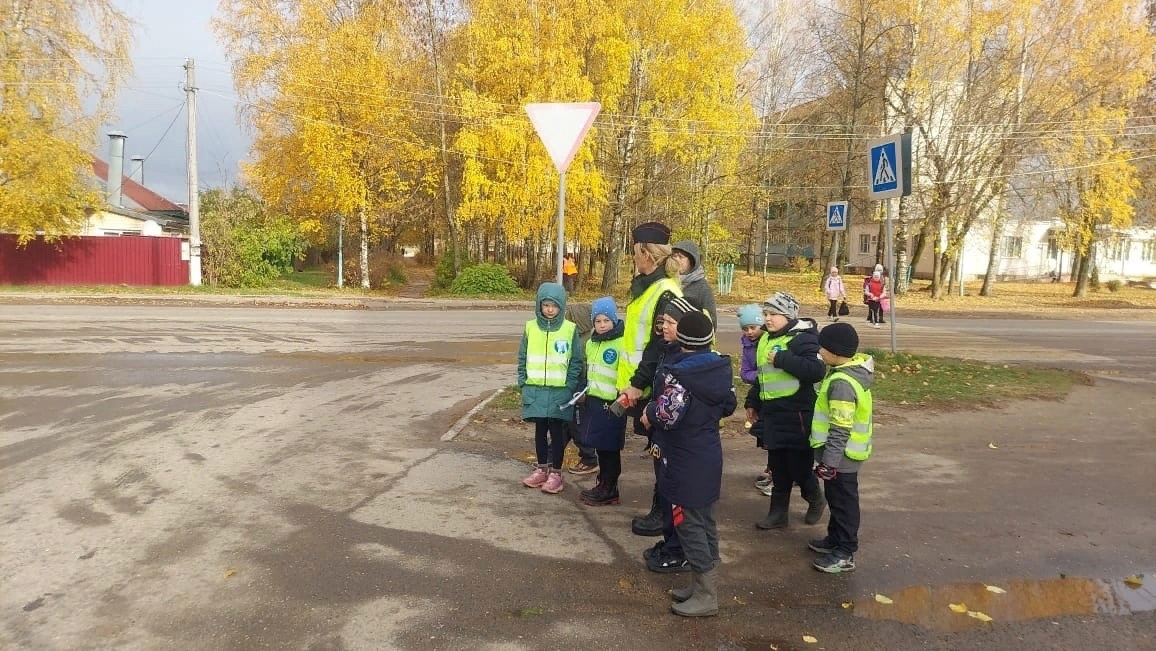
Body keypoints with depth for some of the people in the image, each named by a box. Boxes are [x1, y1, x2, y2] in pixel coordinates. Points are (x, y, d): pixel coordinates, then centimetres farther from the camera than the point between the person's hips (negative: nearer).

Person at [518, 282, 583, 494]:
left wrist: (569, 386, -8)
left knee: (557, 431, 4)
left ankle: (556, 473, 15)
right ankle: (541, 469, 26)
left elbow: (576, 361, -2)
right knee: (540, 430, 13)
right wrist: (523, 383, 2)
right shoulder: (530, 327, 2)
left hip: (560, 391, -3)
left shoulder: (570, 329, -5)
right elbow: (523, 358, 8)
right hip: (535, 389, 3)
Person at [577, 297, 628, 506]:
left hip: (611, 403, -7)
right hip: (593, 400, 8)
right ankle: (603, 485, 26)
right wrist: (586, 394, 23)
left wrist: (621, 399, -19)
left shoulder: (621, 342, -14)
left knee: (609, 448, 1)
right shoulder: (591, 342, 12)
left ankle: (609, 491, 11)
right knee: (599, 446, 14)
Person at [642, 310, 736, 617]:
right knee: (705, 522, 18)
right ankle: (704, 585, 31)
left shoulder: (678, 372, -21)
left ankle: (705, 596, 11)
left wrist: (649, 415, -10)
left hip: (685, 464, -8)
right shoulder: (721, 367, 4)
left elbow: (668, 414, -29)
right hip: (709, 457, 8)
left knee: (689, 525, 2)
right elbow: (728, 406, 13)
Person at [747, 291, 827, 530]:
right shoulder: (766, 339, 13)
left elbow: (817, 371, -27)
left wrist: (782, 358, -27)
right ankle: (778, 513, 22)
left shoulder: (801, 338, -14)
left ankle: (816, 499, 32)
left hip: (796, 415, -8)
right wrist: (753, 402, 25)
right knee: (778, 467, 13)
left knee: (799, 465, 3)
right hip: (772, 413, 8)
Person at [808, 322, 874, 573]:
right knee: (836, 499, 22)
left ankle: (845, 554, 16)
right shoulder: (850, 371, 4)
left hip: (841, 457, -10)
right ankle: (836, 538, 37)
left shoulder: (842, 383, -28)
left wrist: (830, 462, -23)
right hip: (844, 454, 10)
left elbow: (840, 430, -27)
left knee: (844, 502, 3)